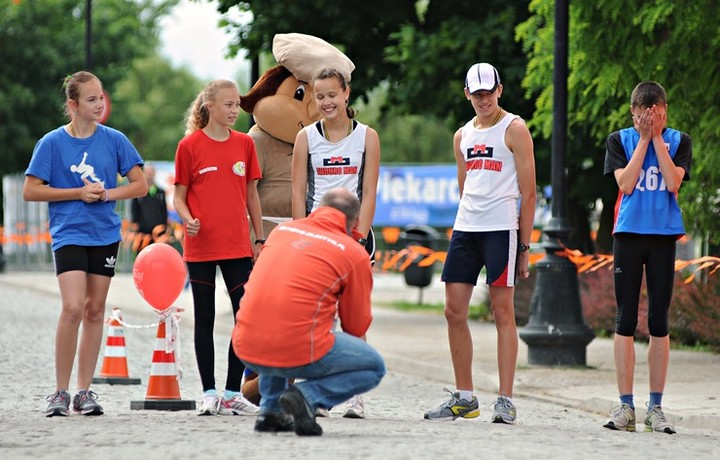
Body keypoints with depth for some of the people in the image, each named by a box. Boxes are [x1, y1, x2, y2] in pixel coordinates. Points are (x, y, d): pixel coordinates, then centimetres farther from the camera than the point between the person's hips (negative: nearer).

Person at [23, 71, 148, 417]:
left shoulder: (114, 140, 3)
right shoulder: (52, 143, -4)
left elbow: (140, 186, 6)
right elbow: (30, 191, -5)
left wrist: (106, 194, -11)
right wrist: (79, 193, -11)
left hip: (106, 234, 3)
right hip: (68, 233, -3)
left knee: (95, 310, 6)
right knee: (73, 307, -16)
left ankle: (84, 390, 13)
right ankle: (60, 392, -7)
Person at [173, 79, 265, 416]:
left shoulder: (245, 144, 6)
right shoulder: (189, 145, -3)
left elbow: (251, 195, 12)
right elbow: (179, 196, 1)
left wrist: (259, 239, 10)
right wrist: (189, 220, -19)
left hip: (238, 246, 3)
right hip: (200, 247, -3)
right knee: (205, 319, 5)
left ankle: (233, 393, 6)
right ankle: (209, 393, 11)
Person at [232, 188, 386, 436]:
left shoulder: (281, 229, 14)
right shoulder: (355, 254, 2)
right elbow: (357, 327, 9)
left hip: (246, 350, 6)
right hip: (299, 353, -5)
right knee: (374, 367, 17)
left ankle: (270, 409, 23)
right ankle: (308, 396, -6)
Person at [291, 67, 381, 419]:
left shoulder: (367, 136, 3)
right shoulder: (306, 137, 6)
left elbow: (368, 192, -1)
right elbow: (298, 192, 3)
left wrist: (360, 234, -10)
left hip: (355, 231, -1)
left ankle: (354, 394, -2)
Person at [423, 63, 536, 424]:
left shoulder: (514, 130, -1)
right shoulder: (462, 136, 17)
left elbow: (528, 192, -4)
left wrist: (524, 246, -8)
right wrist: (466, 224, 17)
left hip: (501, 229, -6)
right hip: (464, 230, 6)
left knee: (502, 311, -6)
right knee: (454, 311, 3)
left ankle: (505, 400, -5)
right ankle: (464, 398, 12)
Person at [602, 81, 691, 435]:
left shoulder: (679, 141, 6)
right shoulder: (620, 140, 6)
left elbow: (673, 183, -9)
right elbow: (625, 184, -8)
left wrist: (658, 138, -8)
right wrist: (644, 138, -7)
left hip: (664, 236, 0)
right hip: (628, 233, 0)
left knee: (659, 322, 1)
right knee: (625, 319, -2)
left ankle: (656, 406, 5)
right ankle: (625, 406, 0)